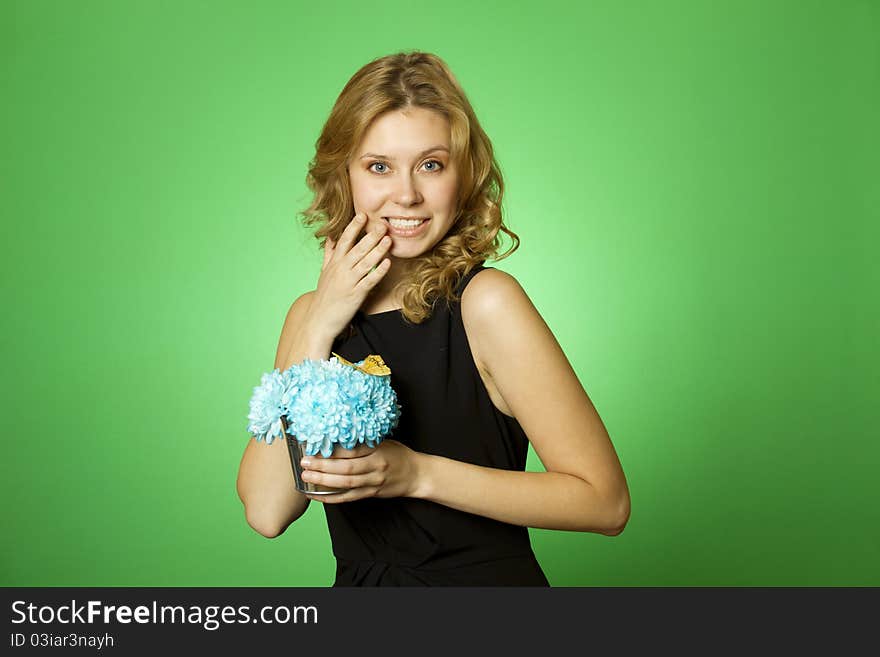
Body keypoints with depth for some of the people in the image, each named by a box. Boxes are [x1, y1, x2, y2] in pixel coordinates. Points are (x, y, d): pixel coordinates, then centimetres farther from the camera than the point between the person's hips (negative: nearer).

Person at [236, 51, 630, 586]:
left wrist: (418, 473, -18)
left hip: (483, 578, -3)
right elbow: (267, 512, -7)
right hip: (359, 582, 3)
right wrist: (319, 328, -12)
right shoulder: (314, 312, 1)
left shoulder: (485, 302, -12)